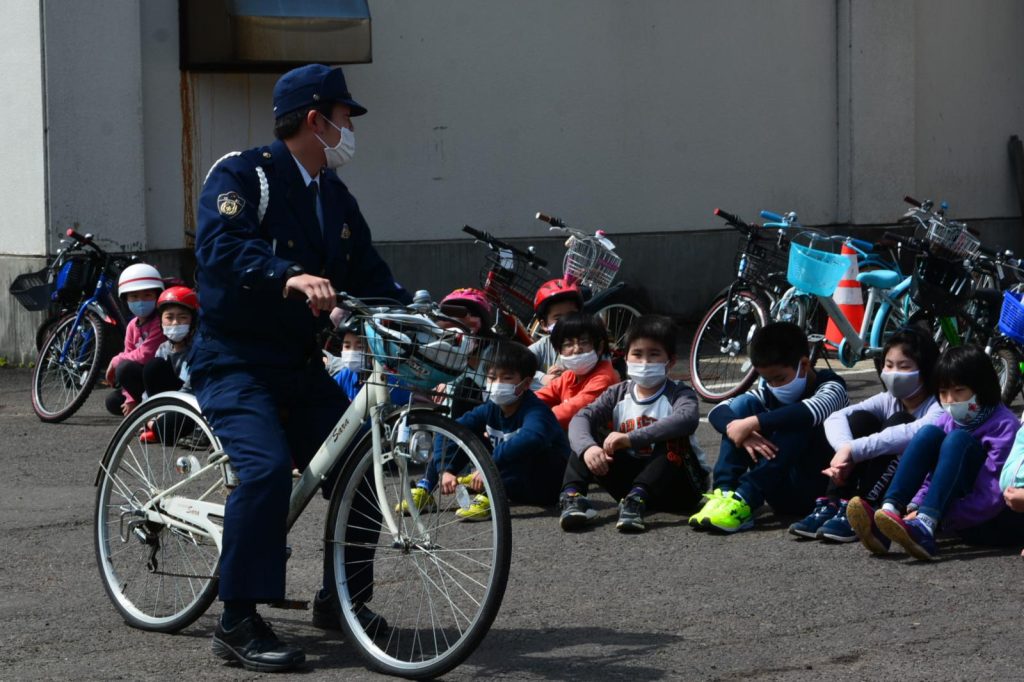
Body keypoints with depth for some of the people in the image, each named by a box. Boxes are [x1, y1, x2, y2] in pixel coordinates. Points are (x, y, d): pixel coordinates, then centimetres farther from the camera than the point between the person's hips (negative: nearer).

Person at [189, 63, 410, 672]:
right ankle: (239, 623, -21)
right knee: (267, 467, -28)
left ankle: (342, 598, 14)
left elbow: (371, 275, 14)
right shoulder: (242, 175, -11)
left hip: (302, 367, 8)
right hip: (236, 364, -7)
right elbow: (221, 247, -29)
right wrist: (290, 276, -45)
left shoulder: (336, 198, 14)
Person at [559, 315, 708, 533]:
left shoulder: (678, 393, -9)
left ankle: (636, 499, -45)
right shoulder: (618, 394, 3)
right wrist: (587, 447, -37)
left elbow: (687, 419, -34)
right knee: (587, 437, -9)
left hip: (679, 487, -4)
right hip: (631, 479, 4)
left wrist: (631, 439, -42)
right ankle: (572, 496, -31)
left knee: (674, 439, -30)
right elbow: (580, 418, -12)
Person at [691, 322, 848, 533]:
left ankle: (744, 501, -37)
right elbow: (717, 412, -8)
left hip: (819, 490, -5)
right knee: (744, 404, -8)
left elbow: (811, 411, -37)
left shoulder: (831, 386, -12)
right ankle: (724, 493, -24)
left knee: (797, 421, -30)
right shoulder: (768, 391, 4)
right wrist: (740, 432, -30)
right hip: (780, 490, 5)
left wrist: (752, 423, -39)